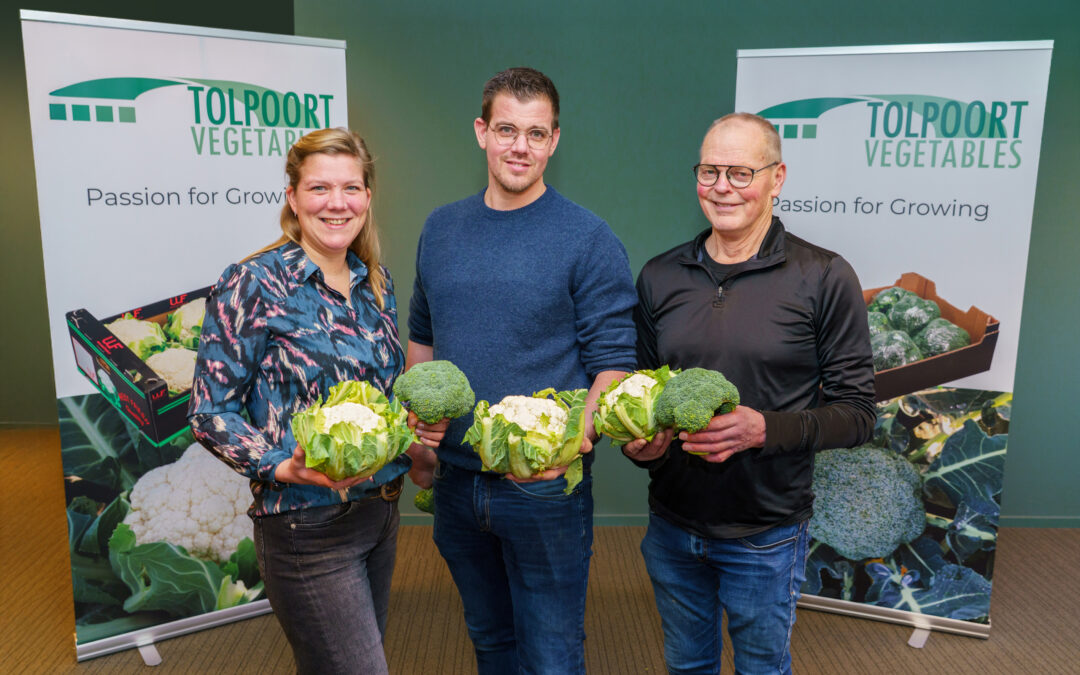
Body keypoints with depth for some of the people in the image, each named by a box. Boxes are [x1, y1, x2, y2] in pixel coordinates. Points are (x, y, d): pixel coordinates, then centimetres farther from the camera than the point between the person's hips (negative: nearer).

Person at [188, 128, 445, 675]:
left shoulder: (376, 282, 5)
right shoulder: (253, 284, -13)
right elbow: (209, 413, -11)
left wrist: (418, 419, -2)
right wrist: (283, 466, -25)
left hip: (381, 509, 7)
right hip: (307, 526, -6)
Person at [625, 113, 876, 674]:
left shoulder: (824, 279, -11)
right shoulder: (659, 277, 1)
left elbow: (856, 413, -10)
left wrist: (763, 428, -26)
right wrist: (638, 442, -12)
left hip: (767, 535, -3)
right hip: (672, 525, 3)